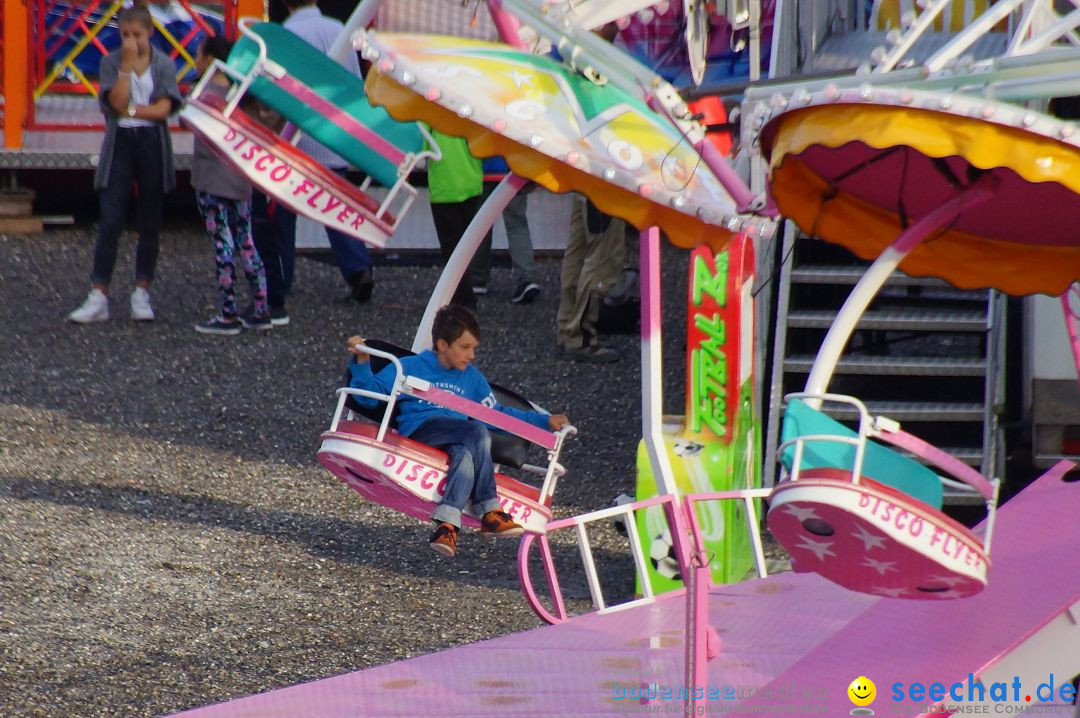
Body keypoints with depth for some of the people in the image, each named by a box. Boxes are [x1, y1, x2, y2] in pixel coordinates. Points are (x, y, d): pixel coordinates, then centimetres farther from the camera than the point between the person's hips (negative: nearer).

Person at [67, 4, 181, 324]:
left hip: (152, 145, 1)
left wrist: (129, 110, -12)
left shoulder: (164, 65, 2)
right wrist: (127, 64, -14)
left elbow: (164, 109, -8)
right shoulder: (111, 63, 2)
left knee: (150, 223, 6)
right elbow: (117, 101, -11)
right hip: (120, 145, -1)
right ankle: (98, 297, -7)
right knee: (110, 221, -7)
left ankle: (142, 294, 15)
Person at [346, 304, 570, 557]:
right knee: (478, 433, -30)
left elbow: (497, 414, 31)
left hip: (454, 442, 4)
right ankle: (490, 512, -29)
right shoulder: (410, 368, 13)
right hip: (419, 430, -4)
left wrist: (545, 421, 25)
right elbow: (370, 394, 9)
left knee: (466, 455, -35)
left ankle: (448, 523, -45)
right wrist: (362, 362, -8)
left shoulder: (472, 378, 28)